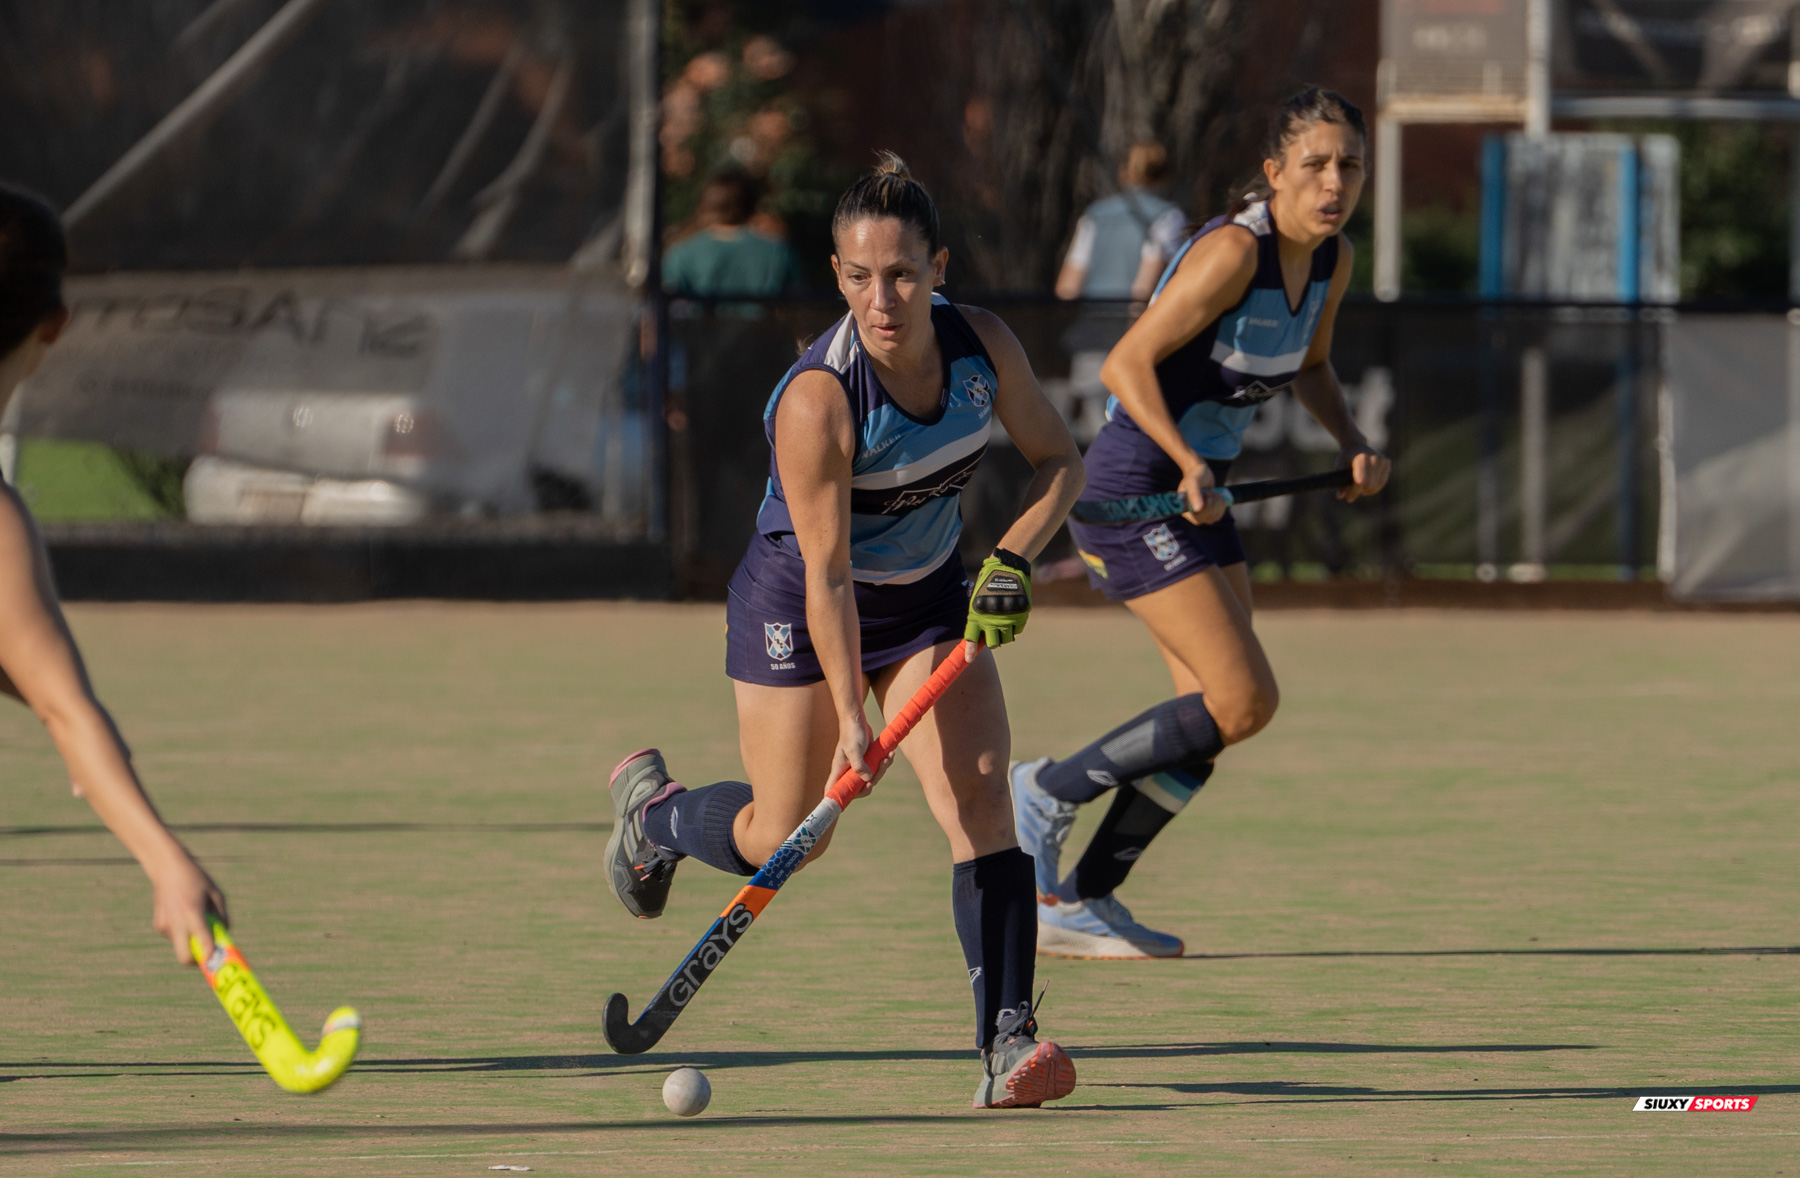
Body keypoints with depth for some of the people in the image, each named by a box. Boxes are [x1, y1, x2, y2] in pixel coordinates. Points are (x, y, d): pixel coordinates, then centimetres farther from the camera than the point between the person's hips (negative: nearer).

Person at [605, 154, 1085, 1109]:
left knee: (979, 794, -15)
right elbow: (828, 575, -29)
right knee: (785, 838, 3)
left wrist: (1012, 560, -19)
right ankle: (652, 808, 37)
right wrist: (851, 718, -33)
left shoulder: (983, 347, -16)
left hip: (928, 598, 4)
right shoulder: (817, 398, -31)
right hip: (797, 605, -4)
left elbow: (1058, 462, -1)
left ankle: (1007, 1040, -20)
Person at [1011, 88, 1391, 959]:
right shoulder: (1233, 251, -22)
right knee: (1244, 702, -14)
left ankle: (1075, 902, 16)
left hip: (1197, 493, 9)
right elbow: (1127, 364, -23)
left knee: (1217, 715, 6)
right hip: (1131, 493, -9)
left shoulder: (1330, 260, 3)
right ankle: (1049, 791, 4)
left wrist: (1352, 445, 6)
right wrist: (1188, 463, -34)